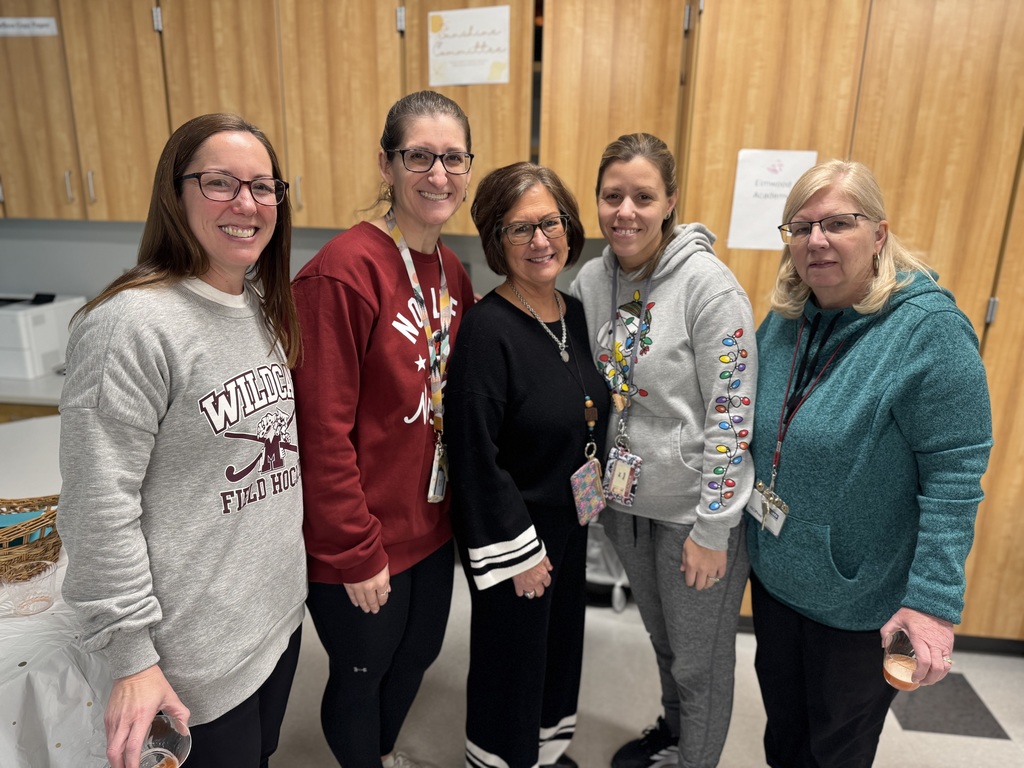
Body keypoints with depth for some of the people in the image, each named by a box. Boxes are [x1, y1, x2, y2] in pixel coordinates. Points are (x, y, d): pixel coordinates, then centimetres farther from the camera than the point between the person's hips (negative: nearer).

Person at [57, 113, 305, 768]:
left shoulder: (265, 307, 3)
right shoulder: (134, 323, -21)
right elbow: (100, 506, -20)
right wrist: (131, 658, -16)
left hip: (282, 609, 7)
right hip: (197, 649, -7)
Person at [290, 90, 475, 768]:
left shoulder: (451, 271, 2)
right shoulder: (344, 271, -22)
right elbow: (323, 430, -22)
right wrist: (356, 553, -16)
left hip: (432, 522, 8)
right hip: (362, 540, -7)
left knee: (418, 653, 26)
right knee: (361, 675, 17)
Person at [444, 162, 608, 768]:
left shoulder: (575, 314, 1)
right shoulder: (487, 330, -23)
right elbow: (476, 455, -23)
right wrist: (518, 551, -18)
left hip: (569, 519, 8)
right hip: (513, 533, -8)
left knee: (562, 639, 25)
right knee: (513, 655, 13)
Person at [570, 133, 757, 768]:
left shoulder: (709, 285, -20)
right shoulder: (592, 279, -2)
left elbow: (732, 415, -19)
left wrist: (712, 529, -16)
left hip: (695, 509, -5)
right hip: (625, 500, 6)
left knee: (700, 660, 15)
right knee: (662, 637, 27)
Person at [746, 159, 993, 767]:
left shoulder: (931, 328, -20)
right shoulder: (784, 319, -2)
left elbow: (954, 478, -21)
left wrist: (934, 601, -22)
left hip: (861, 602, -5)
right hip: (774, 575, 5)